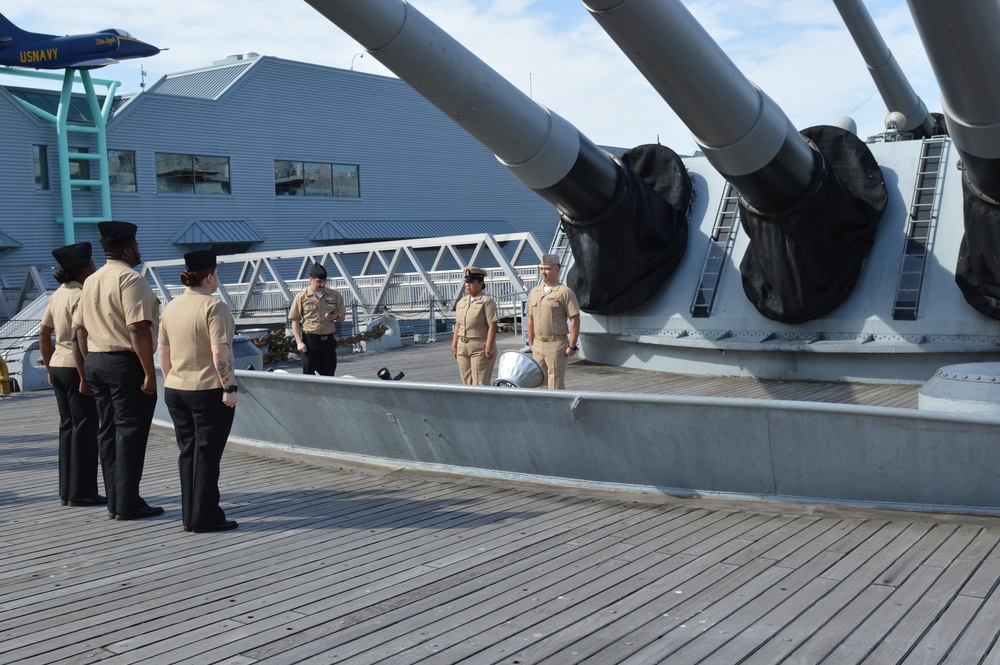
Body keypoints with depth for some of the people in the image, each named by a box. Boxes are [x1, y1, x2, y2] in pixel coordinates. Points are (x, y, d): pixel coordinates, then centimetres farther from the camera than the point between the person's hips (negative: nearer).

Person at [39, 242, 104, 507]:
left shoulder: (58, 294, 12)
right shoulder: (80, 295, -14)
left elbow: (43, 334, 16)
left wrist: (49, 368, 21)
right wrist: (84, 377, -19)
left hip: (58, 366, 9)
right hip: (75, 367, -9)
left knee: (68, 426, 13)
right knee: (85, 428, -2)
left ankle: (67, 490, 19)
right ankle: (81, 492, 2)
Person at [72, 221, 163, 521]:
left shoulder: (91, 282, 14)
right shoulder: (130, 279, -13)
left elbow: (79, 330, 16)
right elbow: (139, 330, -20)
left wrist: (89, 367, 20)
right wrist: (149, 373, -19)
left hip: (94, 362, 9)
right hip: (125, 362, -8)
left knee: (108, 432, 11)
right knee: (130, 433, -3)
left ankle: (114, 502, 17)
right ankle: (128, 504, -1)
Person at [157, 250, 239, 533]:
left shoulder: (171, 306, 10)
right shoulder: (214, 307, -13)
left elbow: (162, 350, 15)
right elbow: (220, 352, -20)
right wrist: (229, 388, -16)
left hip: (175, 390, 7)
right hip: (208, 391, -7)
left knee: (188, 453, 13)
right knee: (207, 454, 0)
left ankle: (189, 516, 18)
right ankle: (205, 517, 4)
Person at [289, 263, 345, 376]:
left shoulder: (335, 295, 6)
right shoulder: (301, 297, 0)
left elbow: (342, 317, 12)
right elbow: (295, 321, 1)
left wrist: (335, 317, -12)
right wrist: (299, 342, -9)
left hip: (328, 340, 2)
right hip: (310, 340, -2)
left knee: (328, 374, 5)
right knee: (308, 374, 0)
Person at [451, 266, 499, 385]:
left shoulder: (486, 301, -8)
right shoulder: (461, 302, 14)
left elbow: (492, 326, -13)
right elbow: (458, 326, 16)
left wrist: (488, 348, -18)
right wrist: (454, 346, 12)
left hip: (480, 348, -7)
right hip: (463, 347, 7)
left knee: (480, 383, -6)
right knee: (467, 382, 9)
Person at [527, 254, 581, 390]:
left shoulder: (565, 292, -6)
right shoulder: (534, 292, 12)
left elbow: (575, 320, -10)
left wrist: (572, 346, -14)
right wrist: (531, 343, 13)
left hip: (557, 344, -6)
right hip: (538, 344, 6)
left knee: (556, 384, -4)